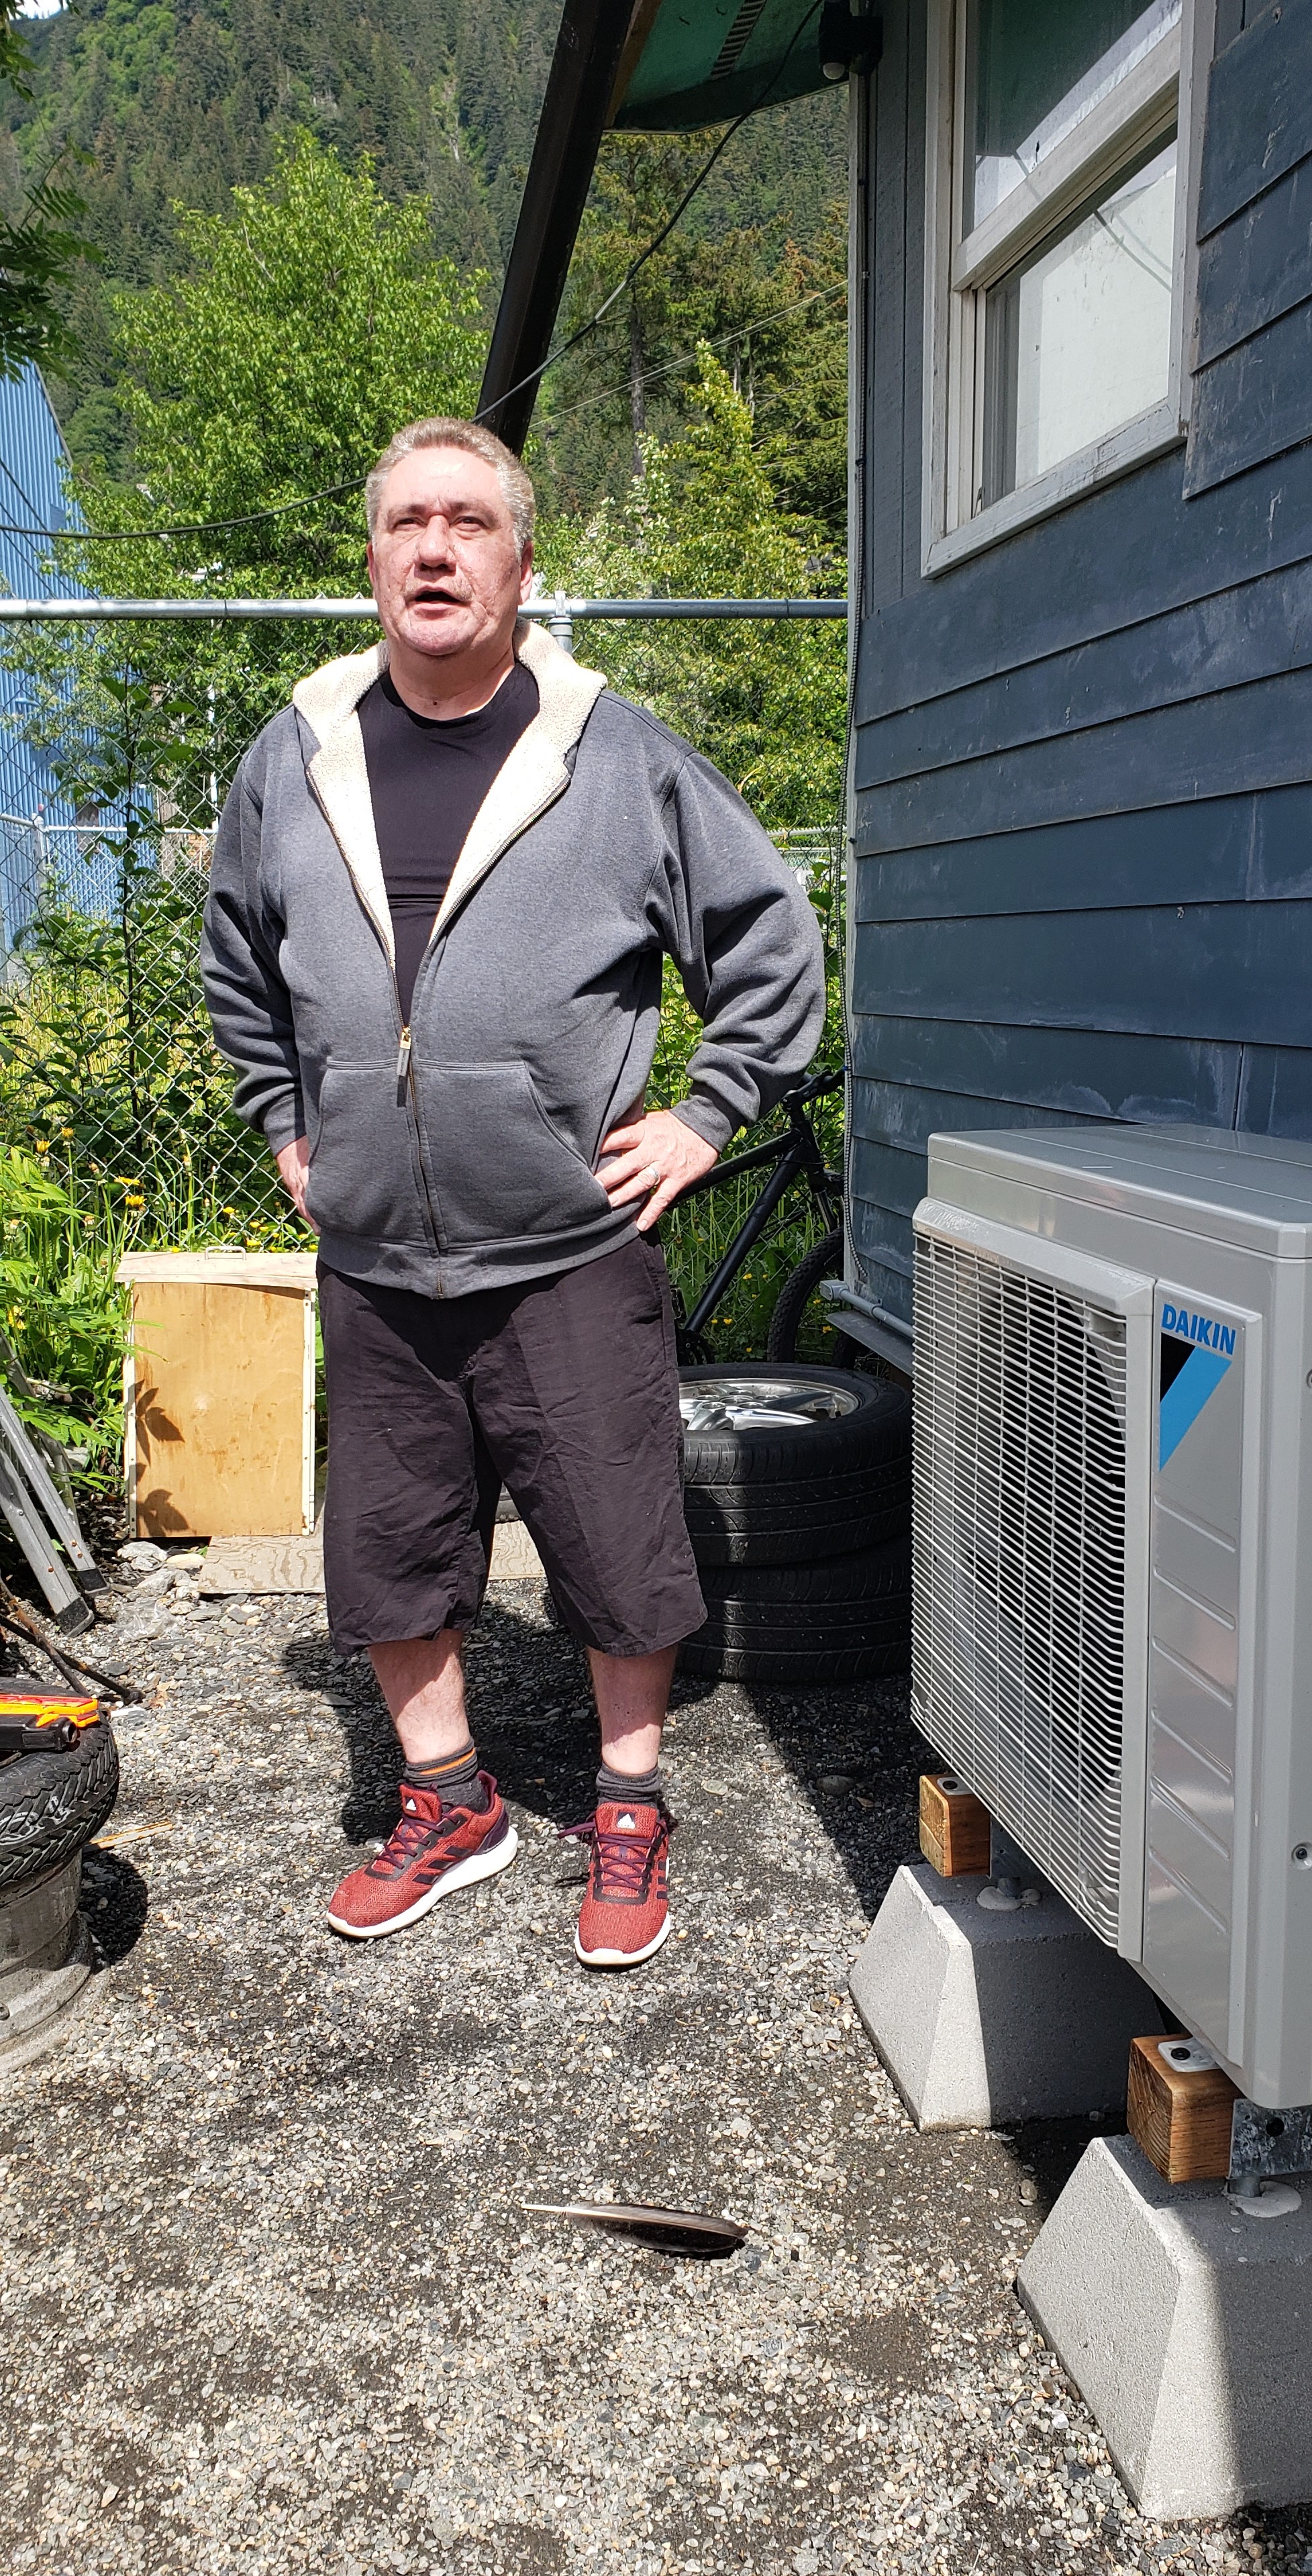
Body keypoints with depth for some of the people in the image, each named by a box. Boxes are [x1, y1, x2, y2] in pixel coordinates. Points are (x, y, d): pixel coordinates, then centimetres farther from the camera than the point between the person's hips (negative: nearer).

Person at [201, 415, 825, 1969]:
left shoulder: (618, 759, -4)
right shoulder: (295, 760, 5)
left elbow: (769, 937, 5)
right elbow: (236, 964, 22)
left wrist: (705, 1117, 1)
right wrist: (287, 1127, 16)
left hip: (572, 1258, -3)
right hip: (373, 1265, 4)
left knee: (618, 1558, 6)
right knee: (387, 1559, 13)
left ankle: (628, 1817, 27)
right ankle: (448, 1804, 34)